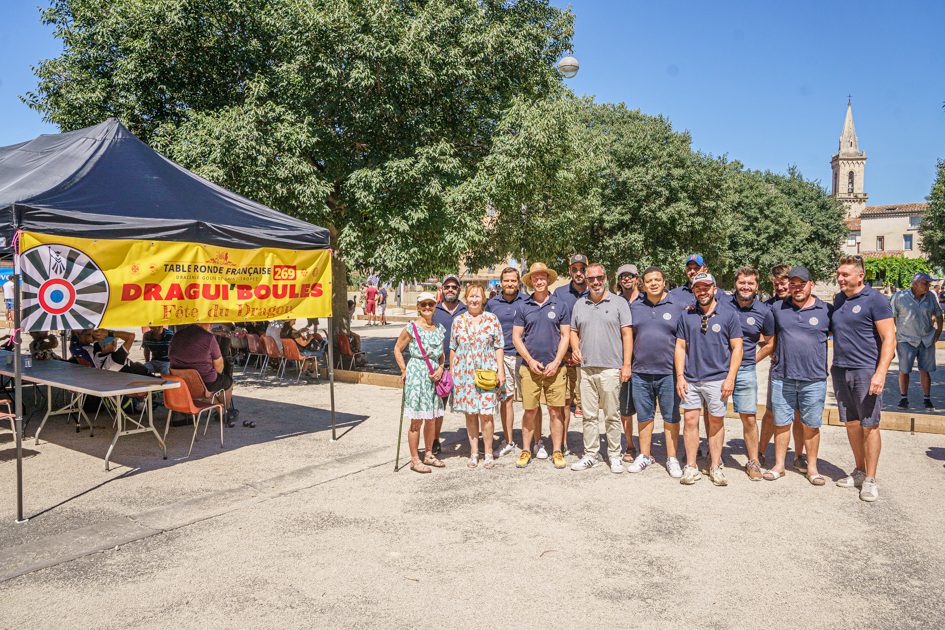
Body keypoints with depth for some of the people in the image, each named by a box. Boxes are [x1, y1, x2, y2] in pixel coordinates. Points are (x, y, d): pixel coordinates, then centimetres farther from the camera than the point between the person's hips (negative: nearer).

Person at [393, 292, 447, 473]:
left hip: (434, 376, 6)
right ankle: (415, 460, 7)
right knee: (417, 420, -2)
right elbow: (397, 349, 0)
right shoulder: (411, 328, -8)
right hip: (416, 375, -6)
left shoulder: (439, 328, 8)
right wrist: (403, 371, -6)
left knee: (432, 418, 13)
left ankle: (429, 455, 27)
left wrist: (441, 368, -1)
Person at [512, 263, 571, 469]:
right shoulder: (523, 308, 7)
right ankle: (526, 450, 15)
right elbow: (516, 337, 5)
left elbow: (565, 336, 2)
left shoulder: (560, 306, 5)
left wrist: (556, 362, -8)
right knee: (530, 411, 4)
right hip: (530, 367, 1)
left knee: (556, 411, 2)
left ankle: (557, 451, 12)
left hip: (554, 367, 0)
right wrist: (530, 361, -6)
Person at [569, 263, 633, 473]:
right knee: (589, 415, 8)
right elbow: (574, 331, 22)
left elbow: (627, 334, -2)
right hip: (586, 368, 4)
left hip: (610, 368, -3)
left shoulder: (619, 303, 1)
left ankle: (614, 455, 14)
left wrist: (626, 365, -8)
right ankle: (590, 455, 17)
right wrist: (575, 349, 1)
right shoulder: (579, 305, 13)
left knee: (612, 415, 3)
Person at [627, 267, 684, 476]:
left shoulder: (676, 307, 1)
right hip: (641, 372, 2)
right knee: (643, 416, 11)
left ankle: (672, 459, 16)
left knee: (671, 417, 5)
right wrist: (627, 365, 9)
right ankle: (645, 455, 24)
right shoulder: (635, 307, 8)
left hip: (668, 373, -2)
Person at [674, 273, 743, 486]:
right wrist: (680, 376, 1)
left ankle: (715, 467, 17)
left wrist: (730, 378, -7)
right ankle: (691, 467, 10)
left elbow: (737, 348, 1)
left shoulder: (728, 315, 2)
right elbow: (680, 347, 9)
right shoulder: (686, 315, 8)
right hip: (690, 379, 2)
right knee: (690, 420, 0)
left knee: (716, 422, 6)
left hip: (717, 379, -2)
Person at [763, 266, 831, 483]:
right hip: (782, 377, 1)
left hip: (814, 379, -1)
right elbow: (771, 341, 17)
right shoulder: (777, 309, 5)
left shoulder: (827, 310, 0)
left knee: (811, 425, 9)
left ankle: (812, 467, 24)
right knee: (781, 423, 9)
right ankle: (779, 465, 21)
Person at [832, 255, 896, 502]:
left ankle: (870, 479, 8)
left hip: (866, 371, -6)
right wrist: (831, 365, 13)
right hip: (840, 370, 6)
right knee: (851, 424, 12)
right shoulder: (839, 299, 12)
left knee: (869, 425, -1)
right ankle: (859, 471, 25)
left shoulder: (875, 299, -8)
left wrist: (880, 373, -19)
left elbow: (889, 339, -11)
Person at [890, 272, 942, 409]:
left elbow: (938, 315, 16)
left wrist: (938, 331, 6)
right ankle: (903, 398, 11)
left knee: (925, 370, 5)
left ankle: (927, 398, 15)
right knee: (904, 370, -2)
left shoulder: (931, 296, 3)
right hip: (906, 340, -3)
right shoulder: (899, 297, -6)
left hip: (927, 340, 3)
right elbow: (891, 318, -1)